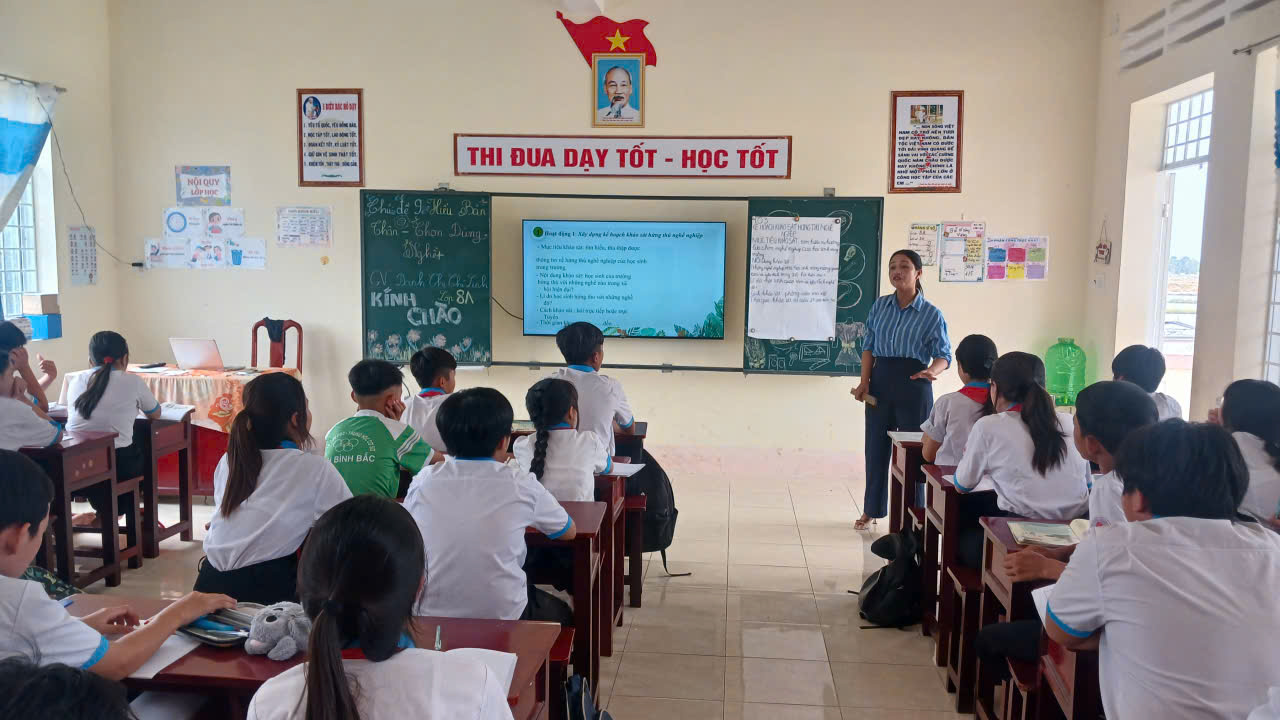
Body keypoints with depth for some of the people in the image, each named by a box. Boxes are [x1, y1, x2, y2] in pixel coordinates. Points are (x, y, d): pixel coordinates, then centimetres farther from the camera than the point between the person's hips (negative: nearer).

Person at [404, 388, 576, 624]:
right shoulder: (520, 484, -10)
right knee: (560, 613, 30)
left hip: (431, 618, 3)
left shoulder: (423, 481, -5)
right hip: (503, 618, -3)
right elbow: (569, 532, 7)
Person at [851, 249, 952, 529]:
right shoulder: (879, 306, 5)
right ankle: (872, 509, 23)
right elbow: (868, 346, 7)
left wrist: (932, 371, -26)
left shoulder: (932, 314, -4)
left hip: (914, 386, -3)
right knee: (876, 446, 9)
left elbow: (944, 354, -4)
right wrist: (864, 381, -4)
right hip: (881, 381, 3)